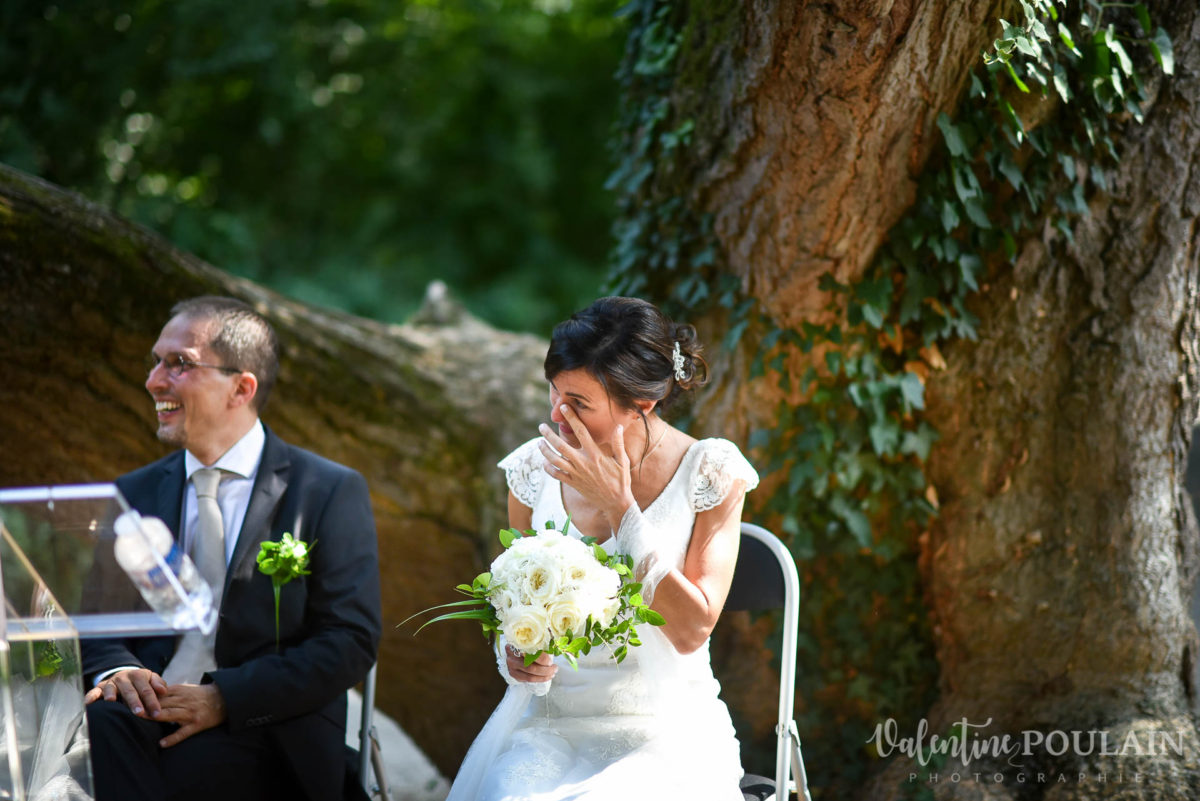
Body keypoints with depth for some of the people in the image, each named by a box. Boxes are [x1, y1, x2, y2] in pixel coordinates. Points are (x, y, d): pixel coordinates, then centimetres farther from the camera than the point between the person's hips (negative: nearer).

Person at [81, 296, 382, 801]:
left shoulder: (332, 493, 3)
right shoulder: (134, 494, 18)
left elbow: (350, 644, -4)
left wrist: (224, 698, -16)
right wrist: (117, 670, -11)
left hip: (271, 740, -4)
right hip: (151, 713, 4)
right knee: (98, 722, -33)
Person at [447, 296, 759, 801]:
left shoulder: (710, 473, -6)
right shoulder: (535, 467, 3)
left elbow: (691, 630, -13)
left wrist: (617, 505, -15)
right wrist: (512, 651, -5)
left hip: (664, 734, -3)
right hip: (549, 722, 3)